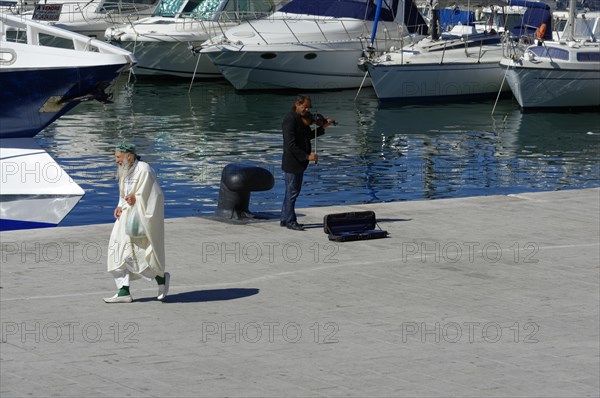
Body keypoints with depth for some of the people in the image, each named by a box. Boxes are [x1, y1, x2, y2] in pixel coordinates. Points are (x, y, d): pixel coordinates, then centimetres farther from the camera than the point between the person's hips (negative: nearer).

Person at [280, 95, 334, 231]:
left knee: (292, 191, 17)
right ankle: (290, 221, 7)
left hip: (299, 162, 10)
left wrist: (323, 126, 6)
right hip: (292, 162, -10)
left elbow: (309, 135, 17)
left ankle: (285, 219, 26)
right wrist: (307, 156, -24)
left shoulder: (302, 119, 8)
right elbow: (291, 145, -25)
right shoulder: (290, 120, -20)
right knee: (292, 192, -2)